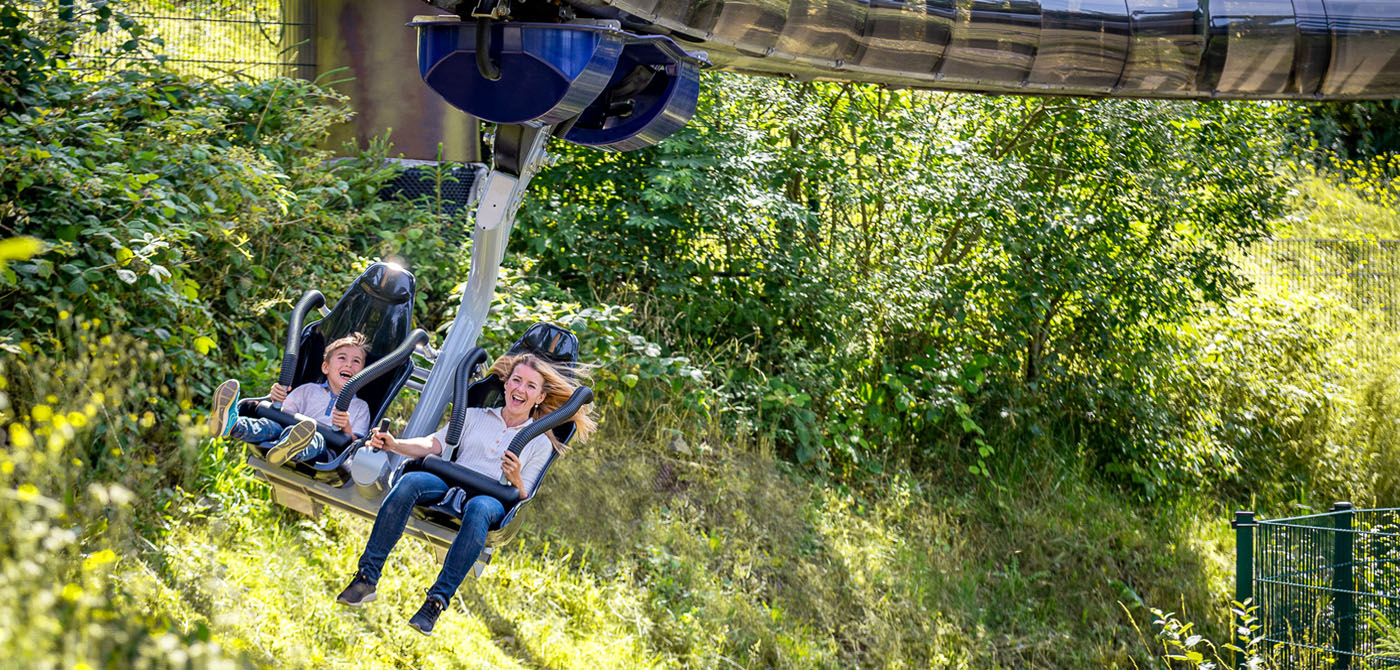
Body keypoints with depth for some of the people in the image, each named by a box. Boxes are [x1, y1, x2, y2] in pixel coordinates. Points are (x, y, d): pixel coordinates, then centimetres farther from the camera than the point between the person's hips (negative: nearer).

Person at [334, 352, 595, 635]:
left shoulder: (540, 443, 19)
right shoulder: (474, 416, 25)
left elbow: (523, 499, 10)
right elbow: (434, 444, 11)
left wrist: (516, 480, -13)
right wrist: (395, 444, -6)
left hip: (494, 499, -2)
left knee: (478, 508, -40)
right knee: (411, 481, -32)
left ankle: (436, 602, -45)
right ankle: (366, 578, -34)